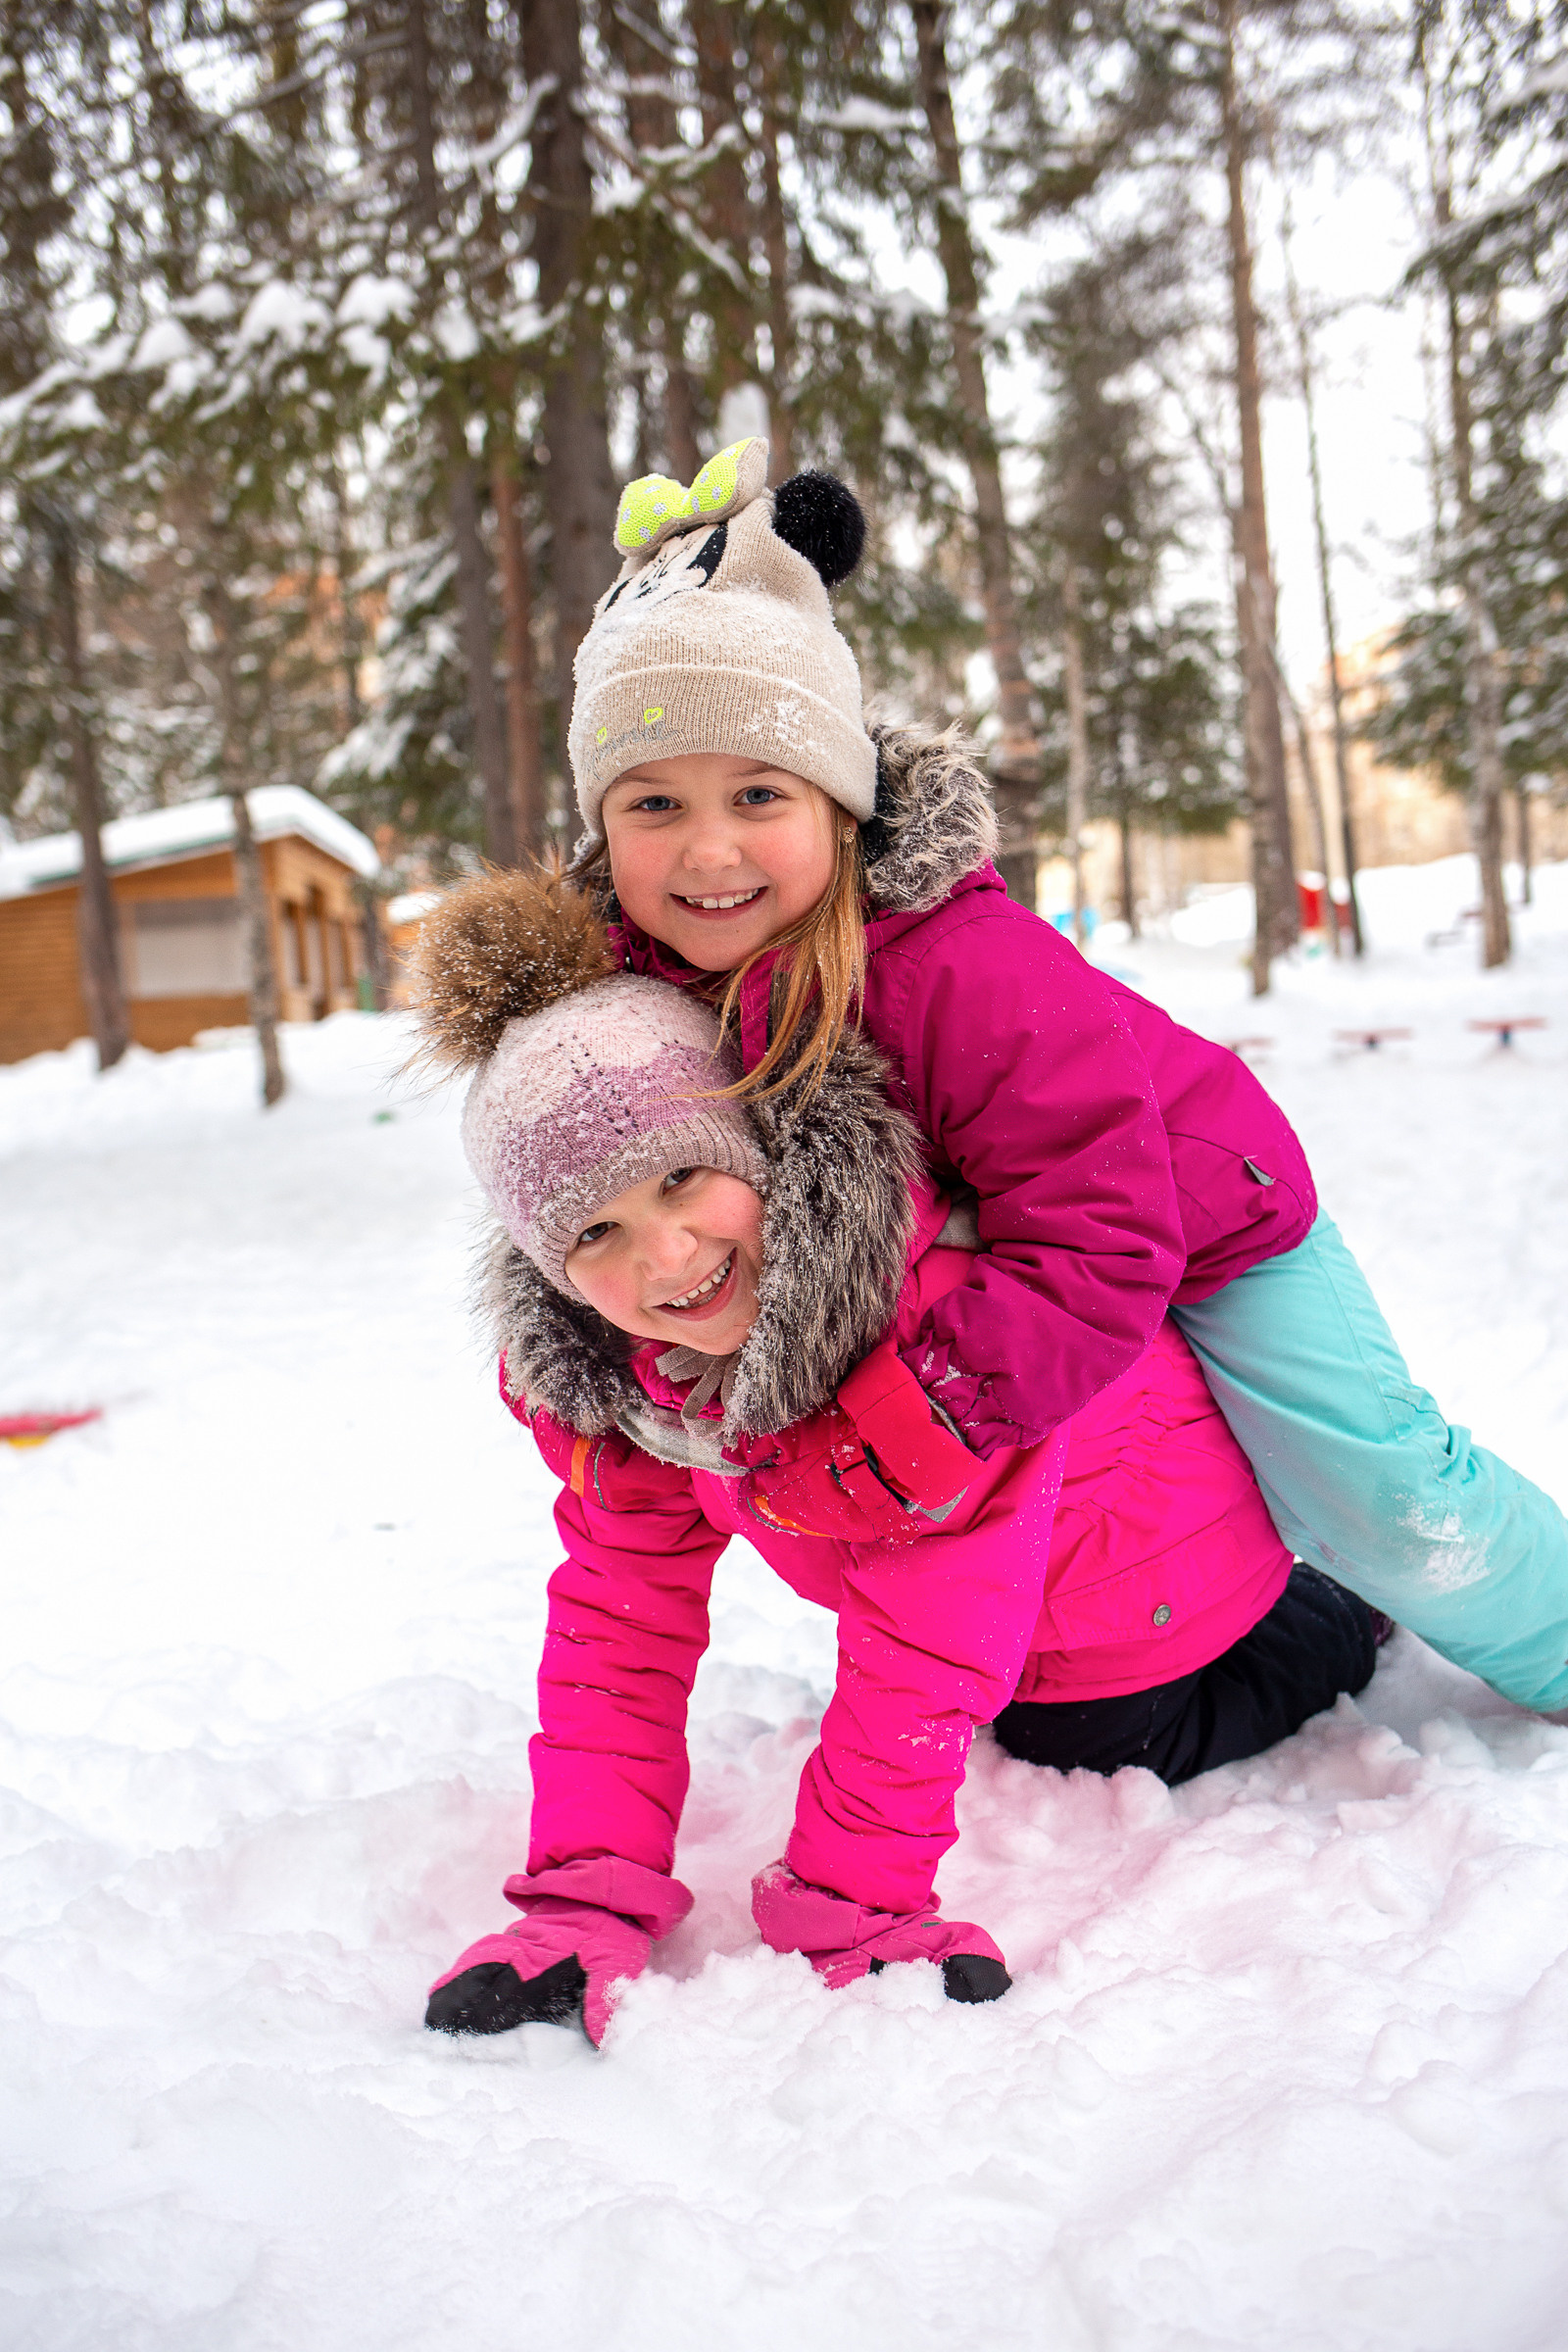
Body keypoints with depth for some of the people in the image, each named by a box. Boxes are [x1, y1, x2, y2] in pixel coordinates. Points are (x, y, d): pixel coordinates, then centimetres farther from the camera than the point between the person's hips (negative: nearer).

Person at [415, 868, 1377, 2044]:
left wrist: (845, 1905, -36)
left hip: (1140, 1542, -6)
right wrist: (590, 1901, -29)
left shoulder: (936, 1285, -46)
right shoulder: (594, 1376, -24)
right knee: (1043, 1745, 31)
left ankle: (1339, 1616, 34)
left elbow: (925, 1645, -40)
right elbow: (621, 1623, -19)